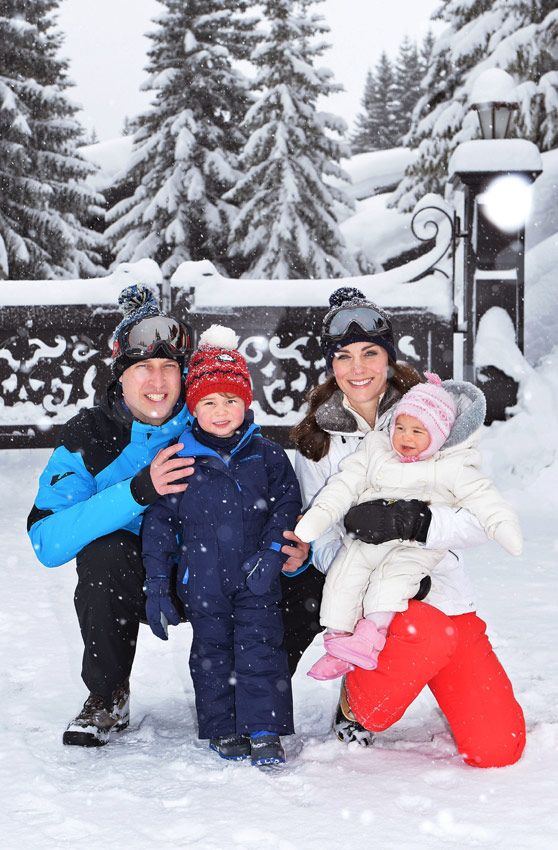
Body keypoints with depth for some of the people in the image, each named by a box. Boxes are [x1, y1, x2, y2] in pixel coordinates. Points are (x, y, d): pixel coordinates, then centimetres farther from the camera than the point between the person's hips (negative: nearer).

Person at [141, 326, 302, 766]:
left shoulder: (267, 456, 1)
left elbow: (286, 507, 5)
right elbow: (159, 522, 2)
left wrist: (271, 554, -11)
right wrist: (158, 585, -1)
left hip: (256, 580, 0)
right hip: (202, 580, 0)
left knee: (260, 647, -2)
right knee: (212, 652, 9)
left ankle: (265, 730, 3)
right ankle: (223, 729, 20)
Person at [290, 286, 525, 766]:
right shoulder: (316, 442, 6)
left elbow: (479, 520, -6)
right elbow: (322, 543, 2)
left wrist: (410, 521, -25)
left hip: (441, 588, 1)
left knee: (497, 747, -13)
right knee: (427, 632, -38)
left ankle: (449, 693, 21)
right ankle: (356, 708, -7)